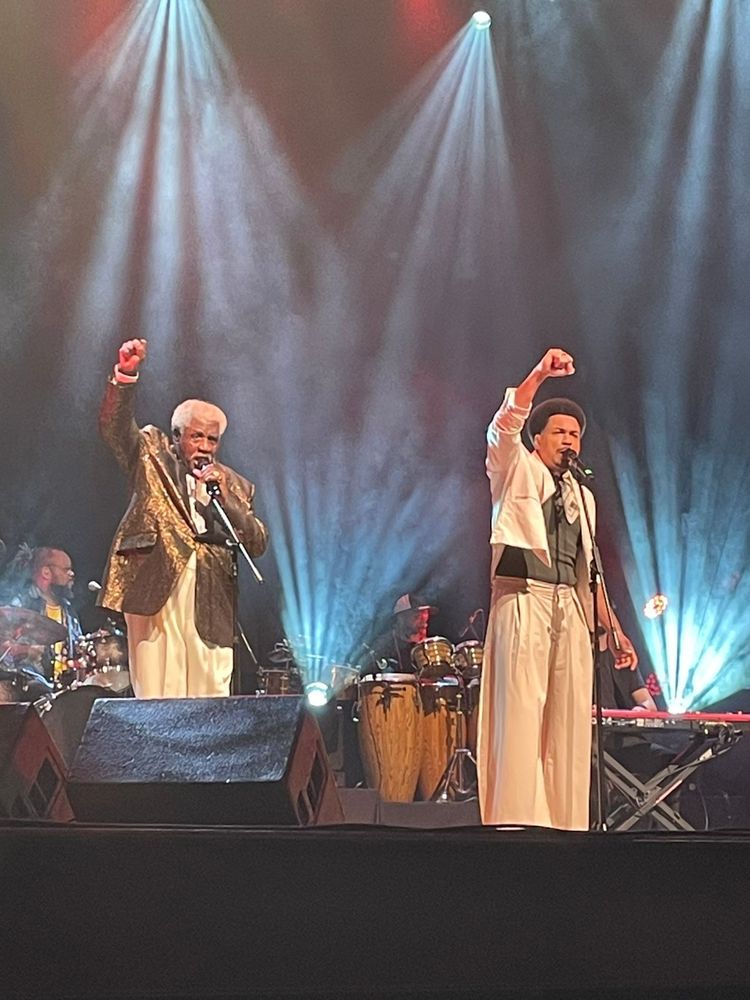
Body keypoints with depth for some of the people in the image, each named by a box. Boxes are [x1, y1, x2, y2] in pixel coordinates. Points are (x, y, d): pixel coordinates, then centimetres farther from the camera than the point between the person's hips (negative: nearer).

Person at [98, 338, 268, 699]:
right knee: (156, 697, -8)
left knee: (212, 702, -2)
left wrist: (223, 497, -2)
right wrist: (125, 375, -17)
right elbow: (115, 426, -2)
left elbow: (258, 543, 11)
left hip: (210, 599, 3)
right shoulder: (152, 455, 15)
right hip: (156, 586, -3)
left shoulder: (234, 485, 20)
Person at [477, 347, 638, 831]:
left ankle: (568, 824, 0)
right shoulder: (517, 471, 8)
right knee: (520, 710, -12)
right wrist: (540, 375, -23)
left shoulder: (583, 497, 23)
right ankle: (516, 822, -15)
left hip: (570, 609, 6)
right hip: (523, 600, -6)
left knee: (570, 719, 0)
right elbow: (505, 425, -12)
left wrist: (613, 627, 17)